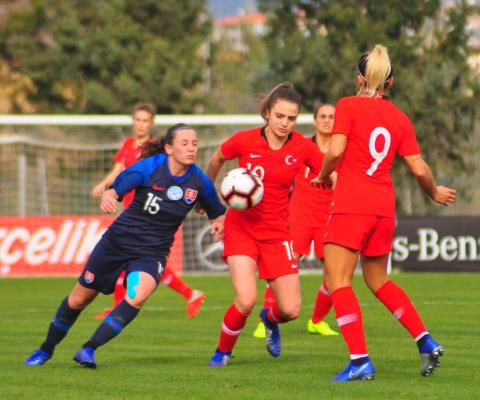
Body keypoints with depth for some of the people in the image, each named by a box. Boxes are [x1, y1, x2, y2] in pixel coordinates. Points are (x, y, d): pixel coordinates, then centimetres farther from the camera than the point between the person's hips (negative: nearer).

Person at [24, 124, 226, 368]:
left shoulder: (199, 182, -8)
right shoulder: (150, 167, -16)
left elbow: (217, 213, 9)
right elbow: (115, 190, -17)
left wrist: (219, 224, -14)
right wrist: (107, 198, -40)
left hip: (152, 252, 1)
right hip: (118, 241, -1)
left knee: (138, 297, -30)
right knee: (79, 299, 11)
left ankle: (89, 349, -19)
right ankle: (46, 349, 35)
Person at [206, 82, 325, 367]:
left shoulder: (303, 148, -8)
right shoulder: (244, 141, -10)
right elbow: (217, 159, 11)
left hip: (277, 233, 2)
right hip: (241, 226, -2)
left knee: (291, 310, -4)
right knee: (246, 301, -20)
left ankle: (270, 320, 35)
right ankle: (223, 351, 9)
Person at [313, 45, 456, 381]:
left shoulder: (348, 106, -2)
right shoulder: (400, 119, 10)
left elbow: (336, 151, -14)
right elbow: (420, 169, 7)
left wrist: (324, 176, 6)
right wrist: (435, 193, 25)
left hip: (351, 205, -6)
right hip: (384, 208, 6)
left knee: (338, 281, -2)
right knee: (379, 280, 21)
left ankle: (360, 360, -13)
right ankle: (426, 342, 12)